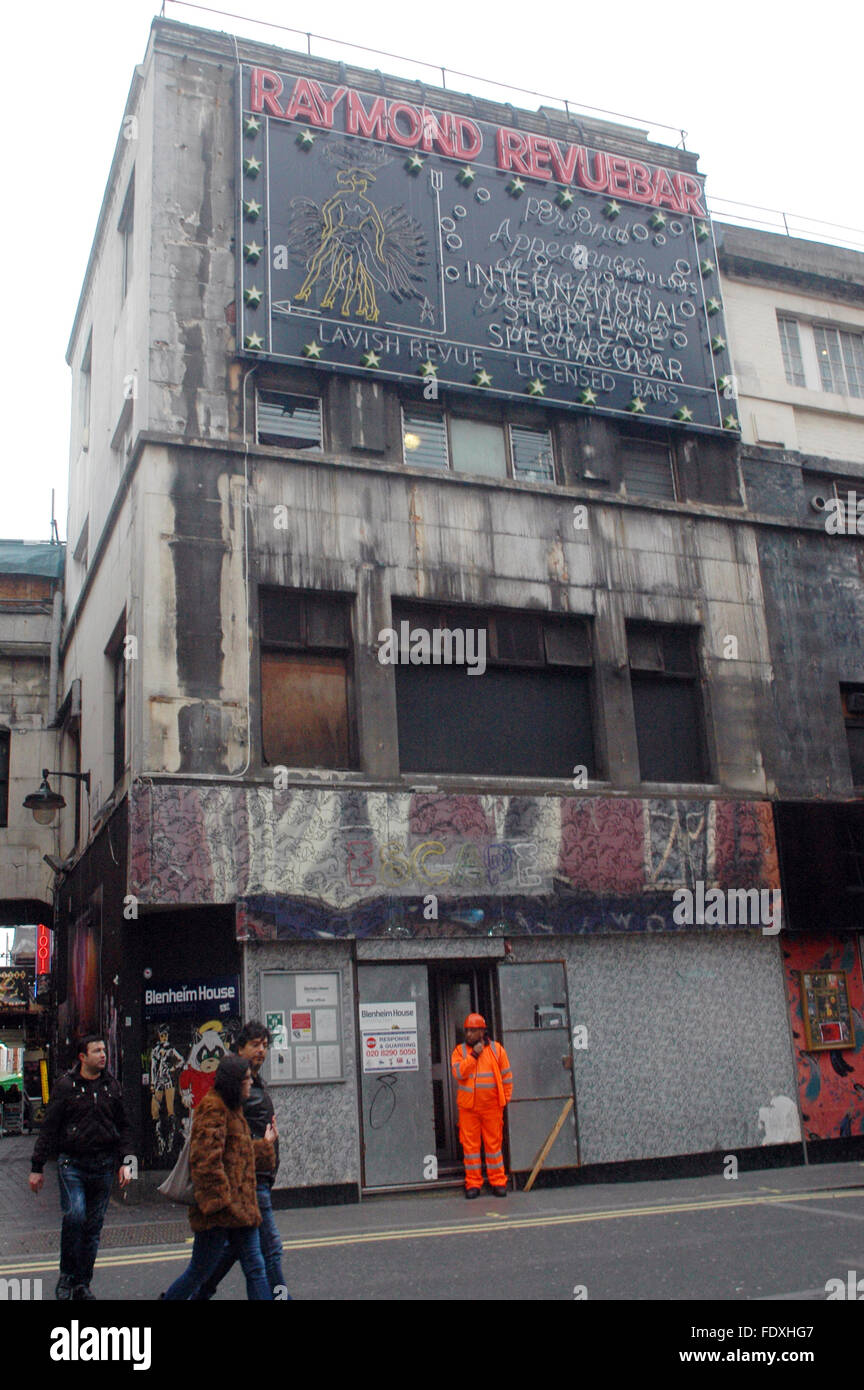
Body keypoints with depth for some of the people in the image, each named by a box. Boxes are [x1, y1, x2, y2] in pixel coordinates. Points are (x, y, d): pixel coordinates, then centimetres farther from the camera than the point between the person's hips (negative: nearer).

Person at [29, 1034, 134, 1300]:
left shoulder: (112, 1086, 9)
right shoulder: (66, 1086, -2)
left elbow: (123, 1127, 15)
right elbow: (49, 1128, 1)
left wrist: (125, 1162, 6)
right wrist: (37, 1167, 0)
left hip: (103, 1165, 3)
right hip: (72, 1162, -3)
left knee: (93, 1227, 6)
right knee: (74, 1215, -19)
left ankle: (82, 1283, 19)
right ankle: (67, 1273, 2)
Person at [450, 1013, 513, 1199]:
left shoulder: (496, 1049, 4)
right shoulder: (460, 1050, 4)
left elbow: (507, 1076, 9)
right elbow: (458, 1073, -12)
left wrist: (504, 1099, 5)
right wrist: (474, 1055, -15)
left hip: (492, 1106, 0)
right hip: (468, 1106, 0)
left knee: (493, 1143, 4)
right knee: (470, 1144, 2)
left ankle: (498, 1182, 13)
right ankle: (473, 1183, 11)